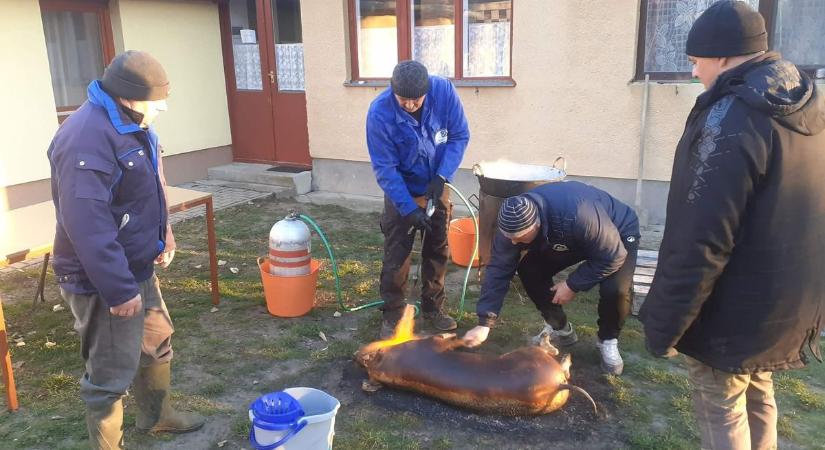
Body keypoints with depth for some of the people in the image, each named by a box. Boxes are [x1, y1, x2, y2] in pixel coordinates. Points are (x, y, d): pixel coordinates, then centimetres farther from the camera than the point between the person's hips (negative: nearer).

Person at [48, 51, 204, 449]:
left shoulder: (130, 124, 7)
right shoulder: (87, 139, -28)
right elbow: (87, 227, -31)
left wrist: (163, 233, 19)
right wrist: (119, 289, -28)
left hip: (138, 267, 11)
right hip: (103, 282, -10)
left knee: (157, 343, 25)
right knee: (112, 375, 3)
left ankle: (156, 416, 47)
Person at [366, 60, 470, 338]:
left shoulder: (444, 90, -22)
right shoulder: (379, 113, -27)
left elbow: (460, 135, -11)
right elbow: (385, 168, -22)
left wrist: (441, 177, -23)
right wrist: (409, 208, -27)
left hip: (437, 186, 3)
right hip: (402, 191, -3)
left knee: (438, 249, 12)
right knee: (396, 255, -1)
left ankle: (433, 307, 28)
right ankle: (392, 314, 15)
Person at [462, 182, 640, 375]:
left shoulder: (579, 216, -45)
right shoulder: (513, 223, -26)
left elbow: (613, 256, -32)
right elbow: (498, 270, -22)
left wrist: (573, 285, -26)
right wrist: (484, 324, -25)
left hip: (619, 234, -5)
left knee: (615, 289, -31)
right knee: (528, 270, -13)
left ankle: (608, 340, 0)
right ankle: (560, 329, 9)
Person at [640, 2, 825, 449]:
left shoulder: (732, 120, -23)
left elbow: (699, 241, -27)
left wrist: (663, 324, -19)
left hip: (737, 308, -8)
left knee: (720, 410, 8)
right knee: (757, 395, 25)